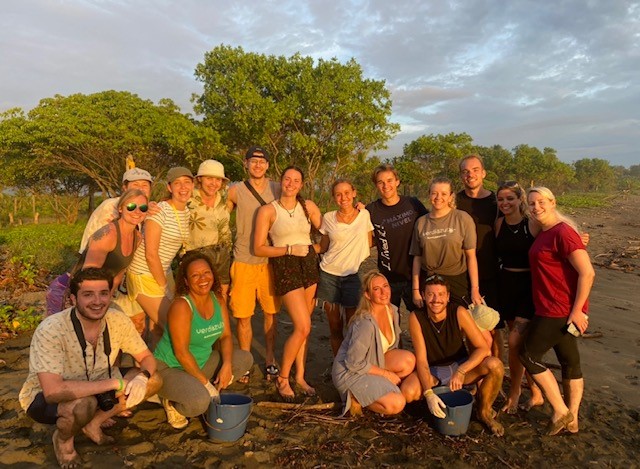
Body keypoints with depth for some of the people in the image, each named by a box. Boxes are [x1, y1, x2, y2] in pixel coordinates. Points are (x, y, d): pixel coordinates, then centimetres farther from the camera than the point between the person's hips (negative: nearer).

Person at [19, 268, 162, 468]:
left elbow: (146, 357, -6)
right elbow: (53, 391, -38)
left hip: (95, 388, 5)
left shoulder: (117, 320, -17)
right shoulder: (51, 330, -31)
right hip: (44, 398, -5)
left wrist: (142, 377, -29)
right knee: (84, 404, -37)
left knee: (153, 380, -12)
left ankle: (93, 423, 6)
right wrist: (116, 383, -35)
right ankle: (63, 438, -2)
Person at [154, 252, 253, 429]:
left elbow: (226, 336, 2)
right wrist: (205, 383, -20)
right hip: (168, 368, -8)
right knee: (200, 401, -33)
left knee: (245, 359, -1)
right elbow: (181, 352, -25)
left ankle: (195, 389, 6)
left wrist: (227, 365, -15)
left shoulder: (218, 299, -3)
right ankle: (172, 403, 2)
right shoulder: (181, 306, -25)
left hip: (201, 362, 8)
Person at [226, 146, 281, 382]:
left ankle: (270, 360, 26)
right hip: (244, 261, -1)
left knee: (271, 312, 9)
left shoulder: (278, 190, 5)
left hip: (271, 260, 1)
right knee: (243, 316, 3)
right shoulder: (235, 191, 2)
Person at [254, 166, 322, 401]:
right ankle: (282, 378, 9)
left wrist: (313, 248, -4)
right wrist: (290, 249, -11)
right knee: (303, 327, -10)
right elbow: (259, 248, -5)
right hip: (285, 267, -4)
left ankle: (300, 375, 23)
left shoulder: (308, 206, 8)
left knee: (302, 326, 8)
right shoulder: (268, 210, -2)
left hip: (309, 264, 4)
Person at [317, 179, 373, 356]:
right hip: (328, 275, 1)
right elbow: (323, 247, 11)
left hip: (353, 275, -1)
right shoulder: (328, 218, 2)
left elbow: (369, 242, 11)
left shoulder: (365, 215, 1)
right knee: (335, 329, 9)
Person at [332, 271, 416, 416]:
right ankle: (356, 397, 1)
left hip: (373, 361, 8)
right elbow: (353, 363, -23)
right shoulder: (365, 323, -30)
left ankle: (375, 388, 2)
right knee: (396, 404, -23)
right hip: (350, 372, -8)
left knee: (408, 360, -18)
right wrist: (386, 374, -15)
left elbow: (391, 346, 12)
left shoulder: (392, 310, -5)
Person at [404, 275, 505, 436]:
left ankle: (484, 412, 1)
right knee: (408, 393, -30)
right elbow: (421, 359, -19)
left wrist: (461, 371, -34)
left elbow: (483, 348, -19)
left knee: (495, 365, -27)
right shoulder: (416, 317, -20)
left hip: (460, 366, 1)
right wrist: (429, 392, -32)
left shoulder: (459, 312, -19)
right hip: (432, 371, 0)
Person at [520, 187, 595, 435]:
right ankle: (572, 419, 30)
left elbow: (587, 273, -23)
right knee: (570, 361, 16)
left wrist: (577, 310, -20)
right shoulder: (543, 233, 10)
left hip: (560, 311, -9)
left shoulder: (563, 232, -19)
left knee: (529, 356, 1)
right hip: (554, 309, 9)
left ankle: (561, 412, 14)